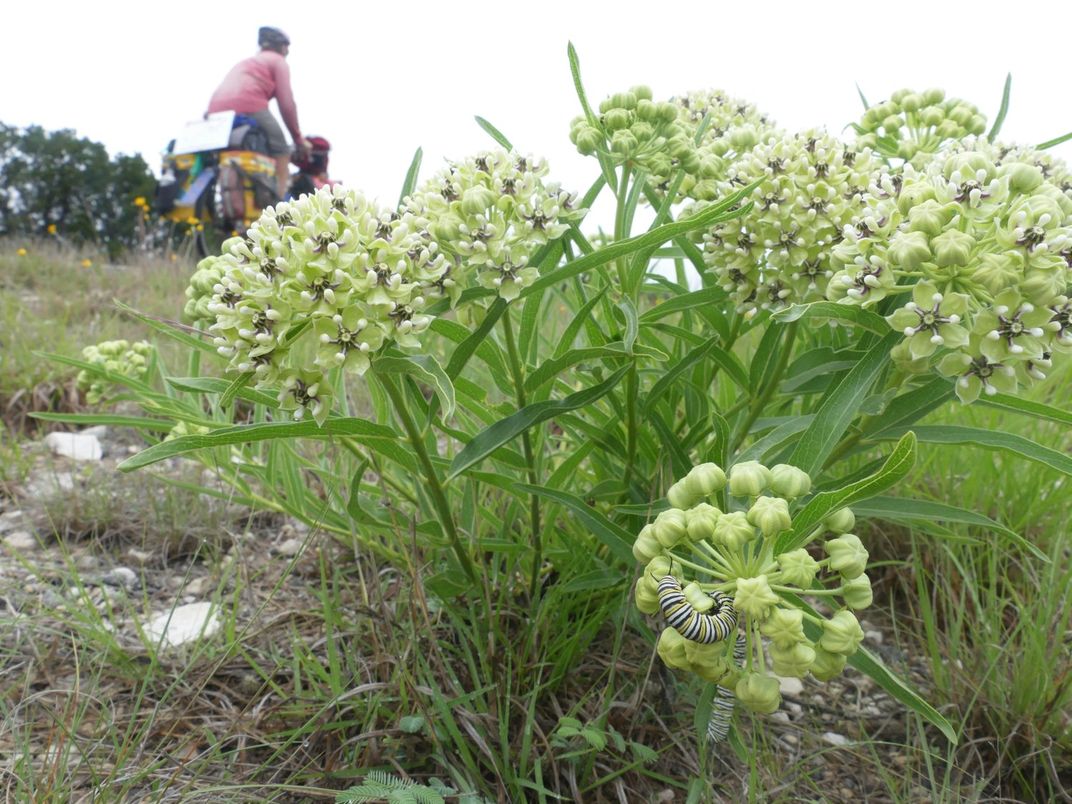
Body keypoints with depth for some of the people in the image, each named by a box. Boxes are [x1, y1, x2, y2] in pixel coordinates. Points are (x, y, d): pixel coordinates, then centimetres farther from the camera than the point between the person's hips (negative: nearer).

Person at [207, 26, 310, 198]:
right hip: (248, 106, -7)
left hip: (216, 109, 7)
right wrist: (298, 139, 11)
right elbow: (286, 104, 5)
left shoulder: (244, 62, 37)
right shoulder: (278, 61, 16)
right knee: (281, 152, 3)